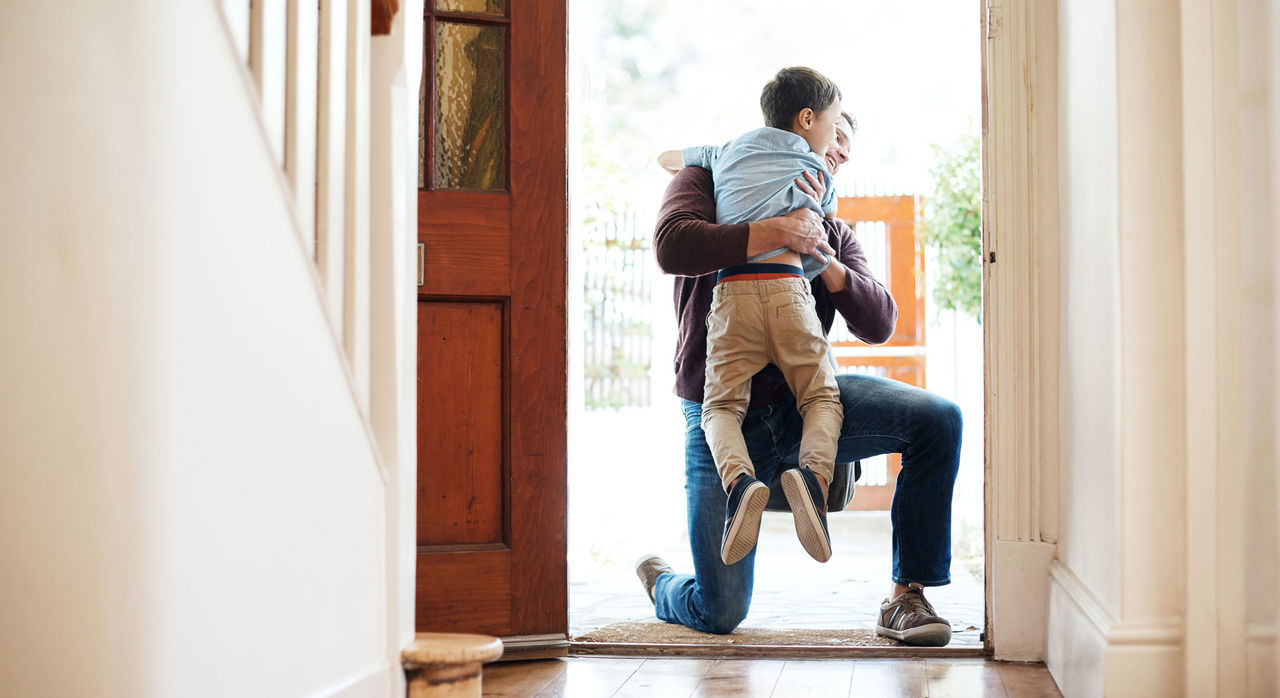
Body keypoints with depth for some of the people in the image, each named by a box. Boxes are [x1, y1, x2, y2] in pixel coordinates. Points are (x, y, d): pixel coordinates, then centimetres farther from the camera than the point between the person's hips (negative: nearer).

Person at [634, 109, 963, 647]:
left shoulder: (835, 235, 19)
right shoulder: (707, 181, 8)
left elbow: (878, 326, 3)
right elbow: (672, 246, -16)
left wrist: (822, 258, -12)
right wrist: (777, 232, -17)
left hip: (803, 399, 4)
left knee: (938, 420, -23)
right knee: (720, 615, -10)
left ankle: (905, 599, -11)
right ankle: (659, 583, 29)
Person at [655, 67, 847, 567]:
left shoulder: (730, 150, 26)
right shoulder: (819, 173, 20)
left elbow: (666, 160, 42)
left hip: (731, 288, 1)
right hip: (788, 287, -1)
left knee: (721, 404, 3)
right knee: (821, 396, 9)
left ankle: (738, 479, -28)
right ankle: (814, 472, -23)